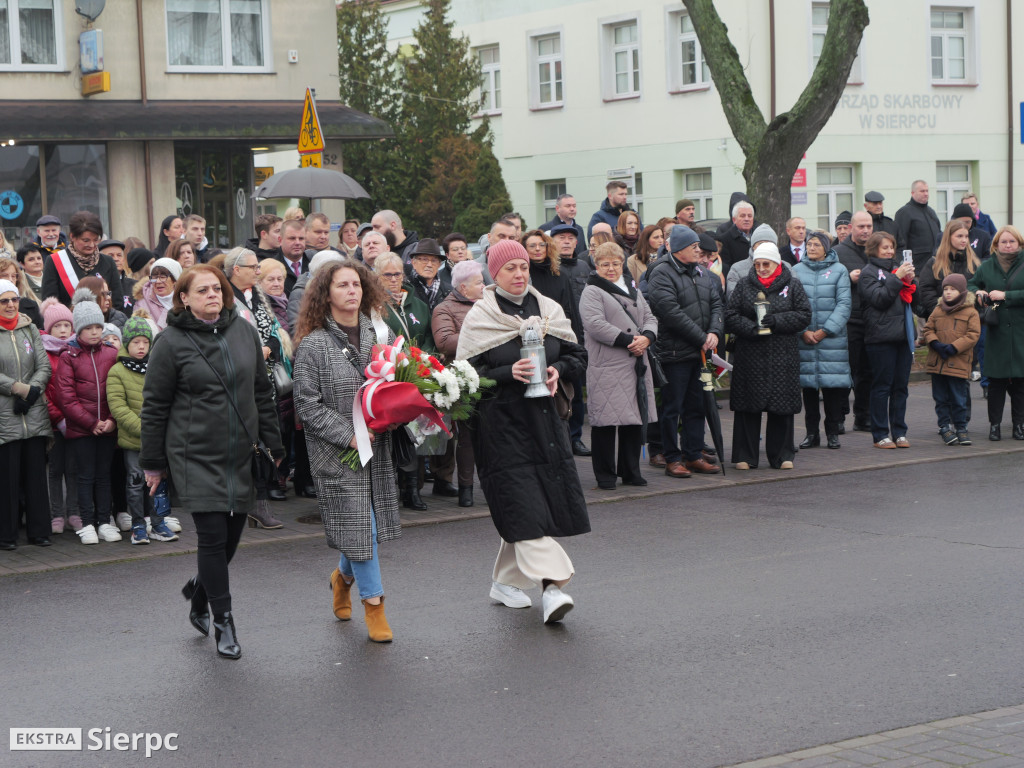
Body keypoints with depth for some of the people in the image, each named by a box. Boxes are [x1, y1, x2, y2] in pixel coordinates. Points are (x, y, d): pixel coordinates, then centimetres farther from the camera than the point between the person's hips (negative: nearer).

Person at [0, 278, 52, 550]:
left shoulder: (30, 329, 13)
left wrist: (31, 391, -8)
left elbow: (45, 366, 8)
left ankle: (39, 531, 13)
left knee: (36, 474, 5)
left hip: (35, 414, 4)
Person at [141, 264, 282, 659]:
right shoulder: (171, 342, -7)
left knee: (232, 535, 10)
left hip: (241, 456, 5)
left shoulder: (244, 331, 7)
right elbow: (154, 406, -1)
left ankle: (200, 589, 38)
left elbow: (262, 392, 14)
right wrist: (153, 463, 1)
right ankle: (223, 623, 6)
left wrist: (273, 446, 12)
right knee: (213, 537, -7)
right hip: (195, 457, -4)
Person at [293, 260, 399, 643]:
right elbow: (308, 405, -9)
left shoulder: (380, 335, 7)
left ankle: (344, 576, 39)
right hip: (336, 452, -5)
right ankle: (373, 602, 11)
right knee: (357, 522, -3)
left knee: (372, 520, 10)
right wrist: (348, 435, -16)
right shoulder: (313, 344, -7)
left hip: (378, 446, 5)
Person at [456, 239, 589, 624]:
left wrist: (557, 370, -5)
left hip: (543, 417, 5)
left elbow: (577, 355, 15)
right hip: (501, 422, -5)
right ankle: (551, 584, -18)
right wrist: (509, 373, -20)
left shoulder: (549, 310, 10)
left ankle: (505, 581, 21)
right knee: (523, 505, -13)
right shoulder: (479, 318, -3)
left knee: (530, 505, 5)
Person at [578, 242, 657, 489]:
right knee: (606, 421, -5)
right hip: (607, 366, -7)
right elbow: (595, 324, -15)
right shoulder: (592, 292, -2)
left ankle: (631, 471, 18)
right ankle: (605, 474, 4)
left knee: (636, 418, 8)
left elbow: (650, 318, 18)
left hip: (637, 365, 7)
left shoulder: (633, 290, 21)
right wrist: (628, 341, -16)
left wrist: (646, 337, -5)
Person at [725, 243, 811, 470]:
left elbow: (804, 315, 0)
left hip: (782, 357, 0)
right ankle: (745, 455, 8)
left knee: (782, 407, 2)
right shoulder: (744, 285, 8)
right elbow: (731, 316, 1)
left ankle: (782, 455, 12)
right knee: (748, 406, 1)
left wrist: (777, 320, -13)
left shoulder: (792, 286, 7)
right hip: (750, 355, 0)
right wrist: (751, 328, -14)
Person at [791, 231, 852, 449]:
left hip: (833, 339, -1)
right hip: (804, 338, 1)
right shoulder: (797, 271, 7)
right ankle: (812, 433, 12)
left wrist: (825, 330, -10)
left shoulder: (839, 270, 3)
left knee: (833, 384, -1)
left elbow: (844, 303, -2)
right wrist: (803, 331, -10)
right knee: (808, 385, 4)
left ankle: (832, 433, 10)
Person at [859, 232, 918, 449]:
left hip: (903, 334, 6)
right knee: (882, 386, -2)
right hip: (881, 336, -6)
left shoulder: (898, 267, 18)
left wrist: (910, 281, -1)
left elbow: (914, 298, 17)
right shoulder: (868, 272, 0)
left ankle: (899, 431, 13)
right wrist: (897, 278, -15)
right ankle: (880, 434, 2)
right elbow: (879, 298, -13)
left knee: (901, 385, 7)